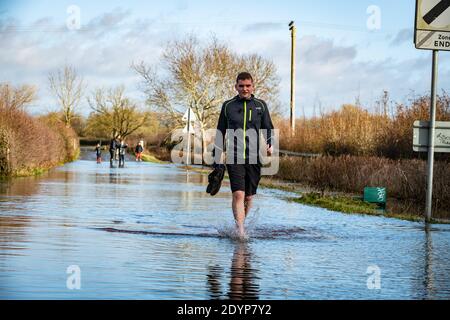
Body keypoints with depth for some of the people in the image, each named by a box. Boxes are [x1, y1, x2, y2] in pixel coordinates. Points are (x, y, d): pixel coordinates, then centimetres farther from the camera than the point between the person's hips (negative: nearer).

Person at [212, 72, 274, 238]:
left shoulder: (261, 105, 9)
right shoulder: (228, 106, 8)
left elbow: (268, 128, 12)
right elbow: (220, 132, 14)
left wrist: (270, 144, -9)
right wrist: (216, 157, 12)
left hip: (254, 158, 2)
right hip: (234, 157, -2)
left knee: (249, 197, 7)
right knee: (238, 194, -15)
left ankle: (239, 224, 26)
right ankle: (240, 230, -19)